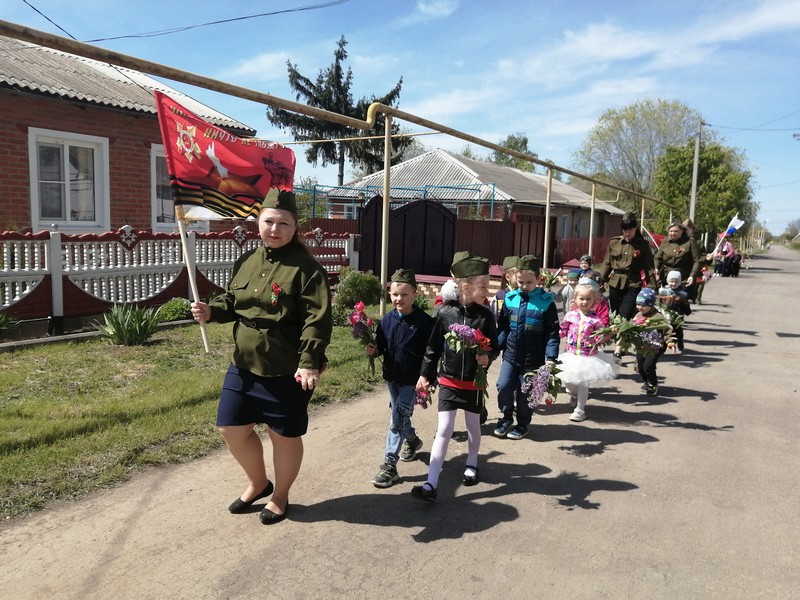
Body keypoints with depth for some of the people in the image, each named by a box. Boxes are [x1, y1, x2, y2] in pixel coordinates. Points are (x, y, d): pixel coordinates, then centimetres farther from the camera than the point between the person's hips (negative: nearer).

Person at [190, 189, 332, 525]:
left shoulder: (306, 269, -15)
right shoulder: (246, 261, 7)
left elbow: (317, 320, -19)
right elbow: (232, 302, 18)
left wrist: (309, 363, -27)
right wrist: (211, 311, -3)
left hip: (287, 372, -6)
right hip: (244, 366, 7)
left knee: (285, 435, 10)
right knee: (232, 428, 14)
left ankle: (280, 497, 34)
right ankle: (258, 483, 40)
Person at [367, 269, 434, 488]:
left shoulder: (424, 322, -15)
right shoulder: (386, 321, -2)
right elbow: (381, 348, 8)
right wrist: (373, 350, -13)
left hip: (412, 380, -5)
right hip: (392, 377, 6)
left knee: (397, 420, -9)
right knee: (401, 416, 22)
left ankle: (389, 465, -2)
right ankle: (412, 440, 50)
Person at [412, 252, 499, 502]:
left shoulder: (485, 315, -7)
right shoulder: (445, 312, -10)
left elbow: (494, 347, 1)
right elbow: (433, 346, -1)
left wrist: (487, 357, -21)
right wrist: (425, 374, 2)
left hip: (474, 383, 1)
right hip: (448, 381, -1)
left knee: (473, 426, 18)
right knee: (443, 430, -3)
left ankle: (472, 465, 44)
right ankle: (431, 484, -1)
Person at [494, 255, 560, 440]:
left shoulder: (546, 302, -9)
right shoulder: (510, 299, 0)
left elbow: (552, 333, -7)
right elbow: (503, 327, 8)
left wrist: (551, 357, -14)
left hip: (533, 358, -3)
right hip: (510, 355, 3)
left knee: (525, 393, 9)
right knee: (504, 387, 1)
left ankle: (522, 425, 30)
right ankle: (506, 417, 27)